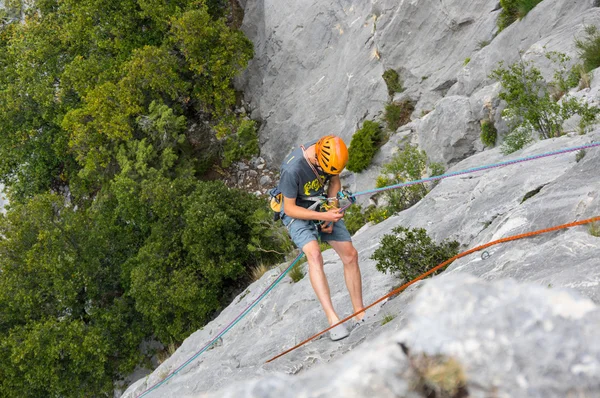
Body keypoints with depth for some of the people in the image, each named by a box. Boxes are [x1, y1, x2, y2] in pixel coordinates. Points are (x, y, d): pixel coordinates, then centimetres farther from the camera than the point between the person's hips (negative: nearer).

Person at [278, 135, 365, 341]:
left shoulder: (330, 153, -15)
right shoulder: (292, 169, -33)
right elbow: (289, 209, -22)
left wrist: (332, 215, -5)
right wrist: (323, 216, -29)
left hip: (322, 205, 6)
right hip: (297, 212, -6)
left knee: (350, 254, -3)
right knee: (314, 254, -29)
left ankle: (360, 313, 9)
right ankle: (332, 319, -33)